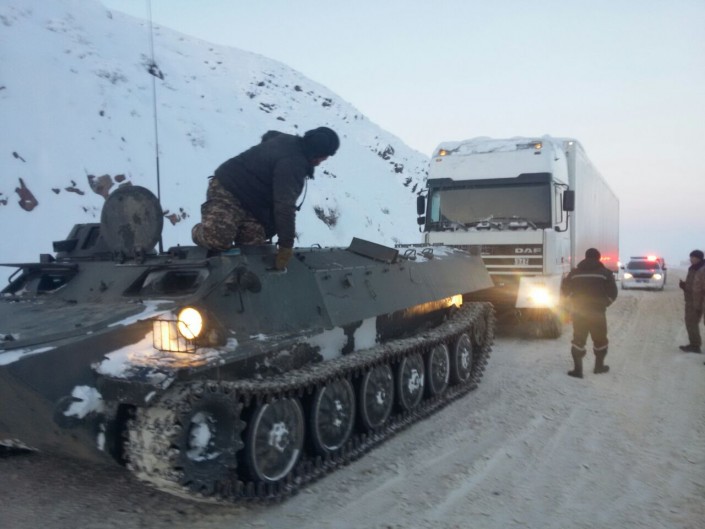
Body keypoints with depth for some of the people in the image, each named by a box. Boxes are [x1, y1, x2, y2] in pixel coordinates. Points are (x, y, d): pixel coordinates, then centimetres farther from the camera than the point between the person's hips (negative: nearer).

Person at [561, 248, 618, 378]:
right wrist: (605, 303, 12)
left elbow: (566, 289, 3)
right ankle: (599, 366, 30)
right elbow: (613, 293, -4)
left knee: (578, 340, 6)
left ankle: (578, 369, -1)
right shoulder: (605, 273, -1)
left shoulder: (575, 272, 4)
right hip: (597, 312, -1)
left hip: (578, 311, 1)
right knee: (600, 339, 18)